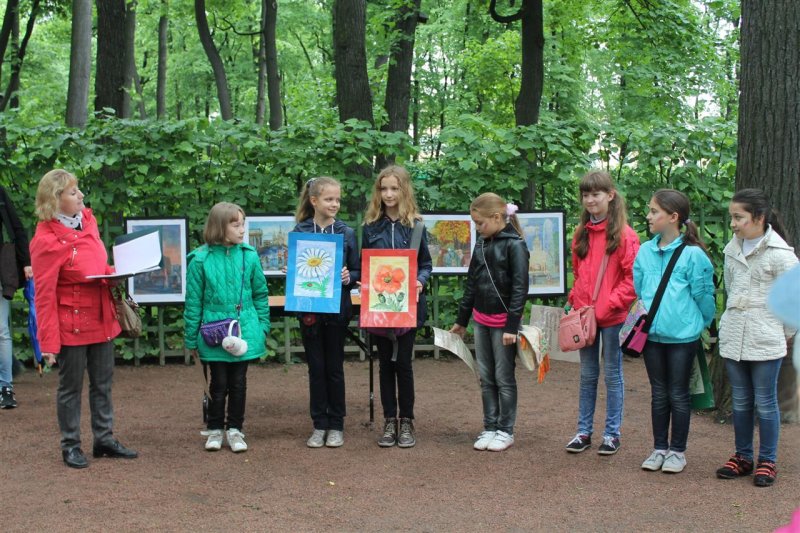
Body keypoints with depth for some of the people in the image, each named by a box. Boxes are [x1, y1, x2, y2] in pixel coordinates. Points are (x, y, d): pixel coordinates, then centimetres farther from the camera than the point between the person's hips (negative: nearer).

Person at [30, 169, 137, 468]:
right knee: (71, 387, 7)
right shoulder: (46, 240, -19)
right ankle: (71, 446, 20)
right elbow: (44, 295, -17)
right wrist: (49, 342, -18)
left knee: (103, 383, 15)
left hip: (101, 319, 7)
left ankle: (105, 440, 27)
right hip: (71, 324, -7)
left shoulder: (87, 220, 3)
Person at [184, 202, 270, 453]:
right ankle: (214, 430, 24)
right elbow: (193, 302, -2)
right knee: (219, 383, 8)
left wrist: (263, 327, 4)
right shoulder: (201, 259, -8)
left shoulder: (249, 256, -2)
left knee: (238, 383, 10)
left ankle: (235, 429, 23)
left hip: (245, 333, 2)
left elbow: (260, 295, 7)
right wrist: (192, 339, 0)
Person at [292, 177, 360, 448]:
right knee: (316, 367, 7)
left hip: (337, 309, 0)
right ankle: (319, 425, 17)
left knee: (334, 367, 7)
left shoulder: (347, 233, 0)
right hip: (309, 309, 0)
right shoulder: (300, 232, 0)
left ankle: (336, 425, 17)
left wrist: (349, 278, -16)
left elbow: (357, 271, 5)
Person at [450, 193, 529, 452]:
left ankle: (505, 431, 12)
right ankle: (489, 428, 19)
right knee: (486, 378, 11)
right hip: (481, 321, 7)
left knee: (504, 378, 2)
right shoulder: (481, 245, 10)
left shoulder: (515, 245, -12)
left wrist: (511, 326, -19)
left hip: (502, 322, -7)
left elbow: (520, 288, -15)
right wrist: (461, 320, 18)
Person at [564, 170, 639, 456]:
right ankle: (584, 432, 20)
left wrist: (607, 305, -17)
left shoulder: (624, 234, -10)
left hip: (612, 316, -6)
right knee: (587, 375, 12)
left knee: (612, 375, 6)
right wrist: (574, 301, 6)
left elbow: (633, 278, -13)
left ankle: (612, 433, 15)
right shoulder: (581, 234, 10)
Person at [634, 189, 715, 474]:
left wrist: (702, 324, 4)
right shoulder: (645, 251, 2)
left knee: (678, 395, 6)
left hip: (682, 336, -4)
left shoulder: (692, 254, -13)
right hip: (652, 333, 5)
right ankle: (659, 448, 24)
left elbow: (703, 295, -5)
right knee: (659, 394, 14)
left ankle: (677, 451, 18)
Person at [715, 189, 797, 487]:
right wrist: (735, 319, 15)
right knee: (740, 402, 13)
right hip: (733, 338, 6)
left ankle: (768, 462, 14)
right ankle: (742, 457, 24)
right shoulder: (732, 250, 6)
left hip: (765, 341, -6)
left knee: (765, 403, 3)